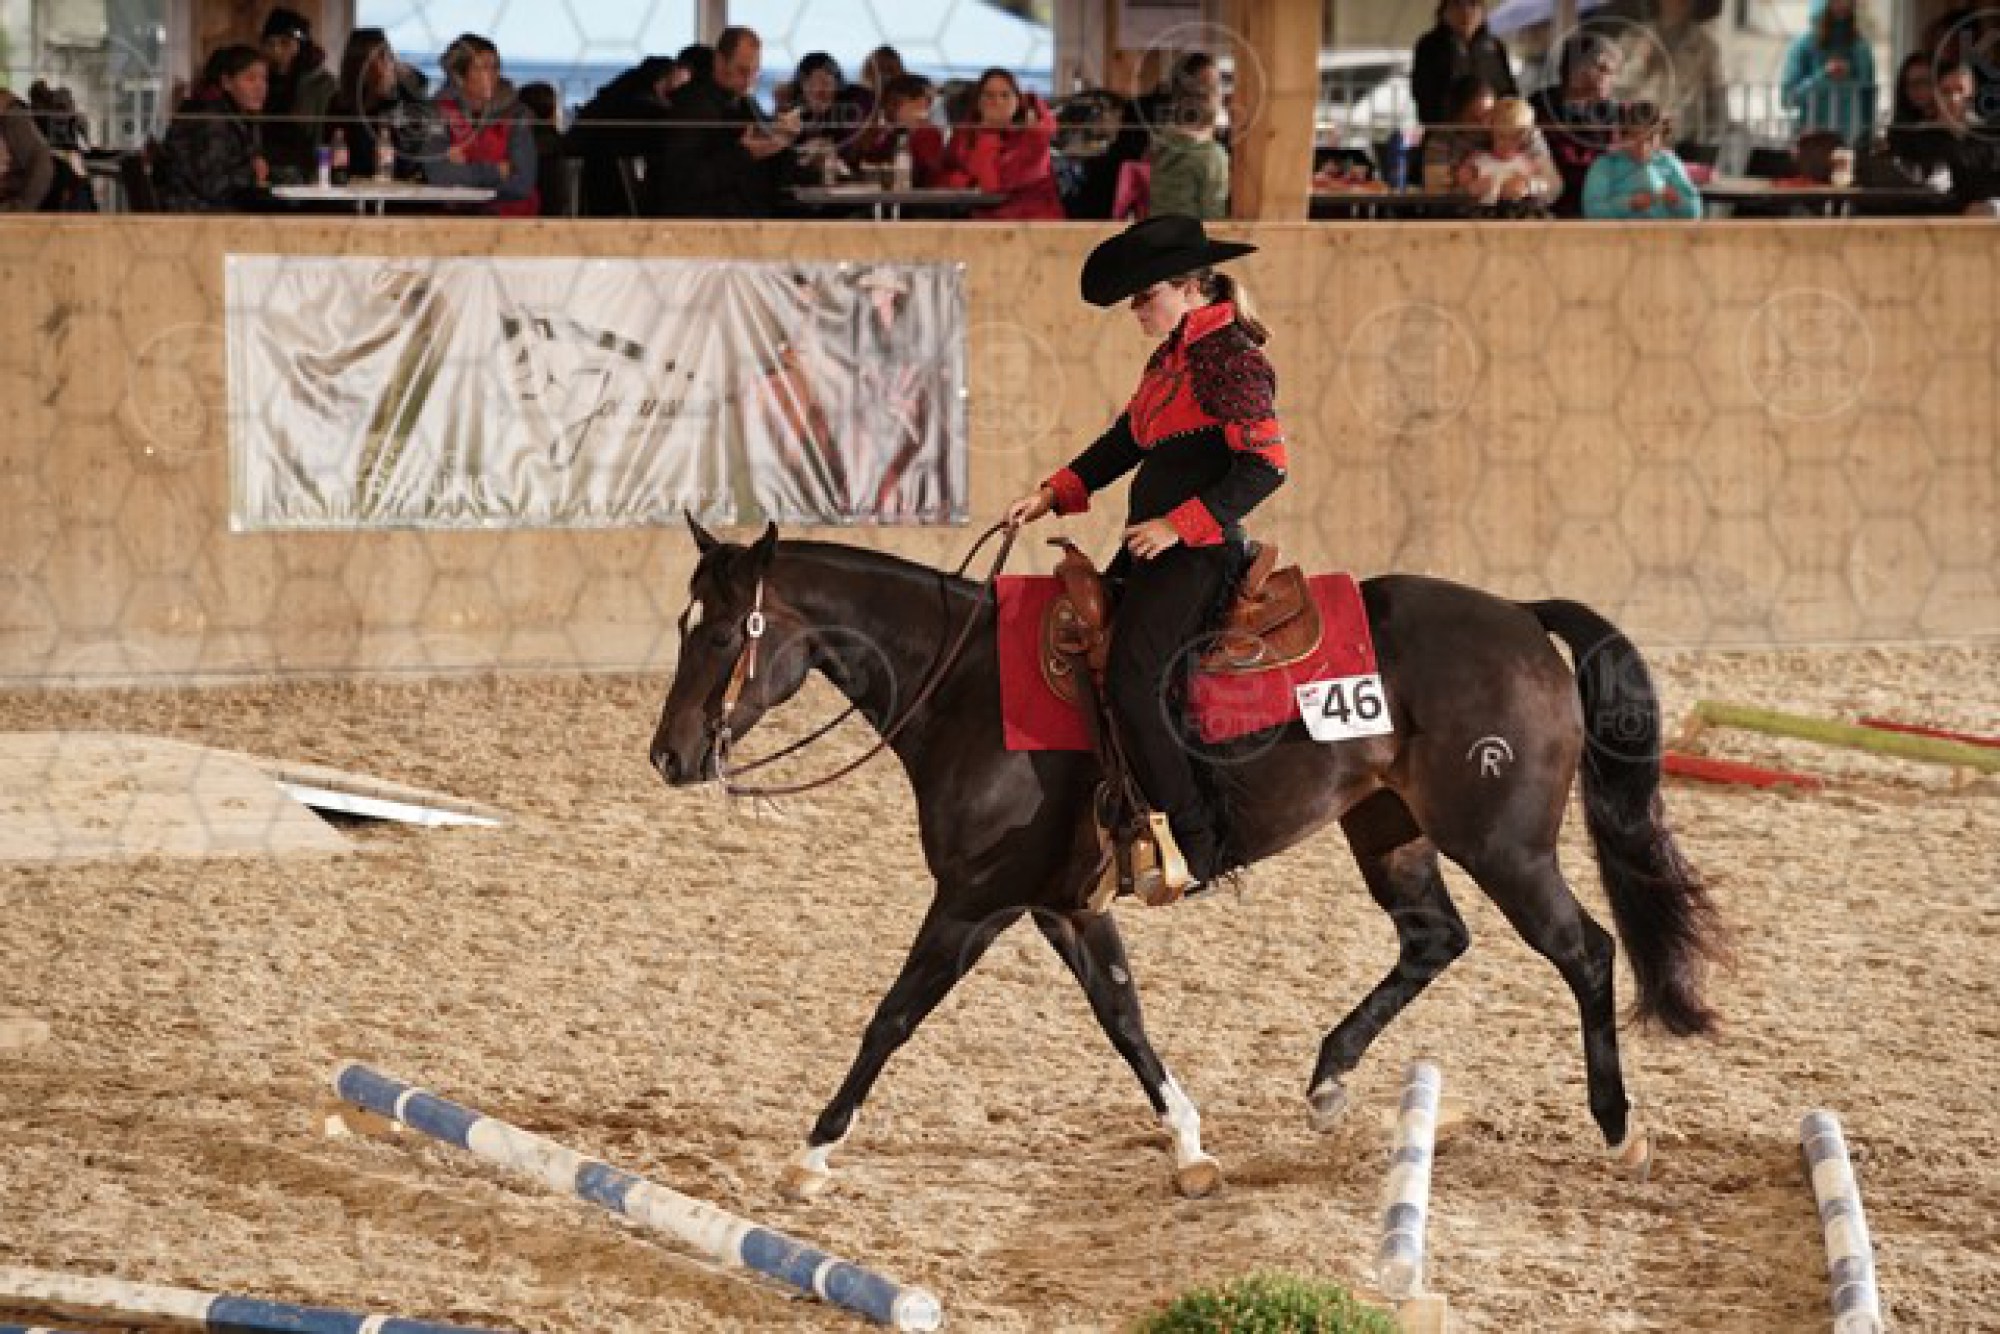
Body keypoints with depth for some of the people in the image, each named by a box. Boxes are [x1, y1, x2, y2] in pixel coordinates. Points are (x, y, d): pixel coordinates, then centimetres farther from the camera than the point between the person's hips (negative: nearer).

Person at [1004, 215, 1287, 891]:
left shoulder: (1230, 358, -13)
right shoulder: (1169, 359, 16)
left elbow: (1266, 464, -20)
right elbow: (1123, 442, 24)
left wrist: (1180, 524, -22)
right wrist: (1054, 493, 11)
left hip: (1198, 552, -11)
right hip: (1150, 549, 11)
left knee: (1132, 684, -21)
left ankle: (1197, 847, -17)